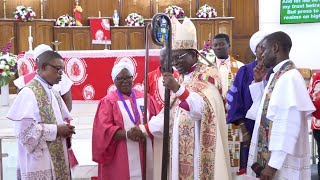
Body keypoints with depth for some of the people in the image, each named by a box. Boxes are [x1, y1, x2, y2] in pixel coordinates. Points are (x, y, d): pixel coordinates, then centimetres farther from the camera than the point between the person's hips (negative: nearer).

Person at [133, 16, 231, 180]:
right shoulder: (181, 79, 16)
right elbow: (169, 113, 13)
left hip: (199, 149, -7)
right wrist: (144, 129, 2)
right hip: (180, 148, 7)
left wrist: (177, 89, -29)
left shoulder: (207, 74, -5)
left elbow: (204, 109, -21)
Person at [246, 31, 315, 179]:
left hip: (283, 162, -9)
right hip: (269, 154, 9)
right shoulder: (276, 75, 8)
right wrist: (258, 82, 8)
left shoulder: (290, 78, -19)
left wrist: (273, 164, -23)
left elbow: (289, 126, -23)